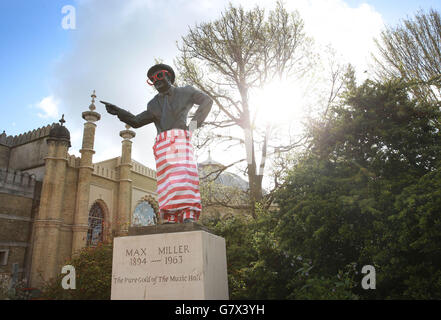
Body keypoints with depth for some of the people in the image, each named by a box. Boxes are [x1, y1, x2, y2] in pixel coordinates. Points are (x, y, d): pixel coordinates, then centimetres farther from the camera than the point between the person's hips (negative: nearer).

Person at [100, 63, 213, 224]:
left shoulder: (185, 92, 18)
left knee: (185, 172, -23)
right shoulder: (154, 104, 27)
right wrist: (118, 111, 11)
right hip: (162, 142, 3)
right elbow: (136, 121, 26)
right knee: (167, 178, -12)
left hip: (181, 138, -3)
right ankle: (171, 219, -19)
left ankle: (189, 216, -31)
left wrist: (194, 123, 1)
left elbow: (207, 101, 12)